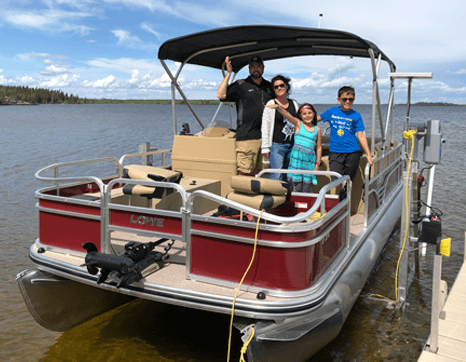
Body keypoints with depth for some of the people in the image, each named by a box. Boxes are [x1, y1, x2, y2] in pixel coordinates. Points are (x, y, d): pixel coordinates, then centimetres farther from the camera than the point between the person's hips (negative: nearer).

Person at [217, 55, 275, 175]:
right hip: (246, 136, -5)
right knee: (243, 171, -7)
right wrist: (228, 73, -9)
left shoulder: (269, 86, 19)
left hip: (265, 136, 5)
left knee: (257, 171, 10)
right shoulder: (241, 85, 4)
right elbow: (221, 95, -9)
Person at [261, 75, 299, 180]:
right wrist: (265, 147, -6)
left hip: (293, 145, 5)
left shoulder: (294, 104, 12)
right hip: (277, 145, -4)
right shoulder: (271, 104, -1)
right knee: (276, 176, -7)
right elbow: (265, 127, -2)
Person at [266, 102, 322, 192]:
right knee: (296, 186, -4)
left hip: (309, 161, 2)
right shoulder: (298, 124, 4)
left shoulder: (317, 129, 10)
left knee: (307, 187, 3)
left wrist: (317, 163, 8)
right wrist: (278, 107, -30)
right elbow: (287, 115, -13)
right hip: (297, 159, -2)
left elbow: (319, 147, 14)